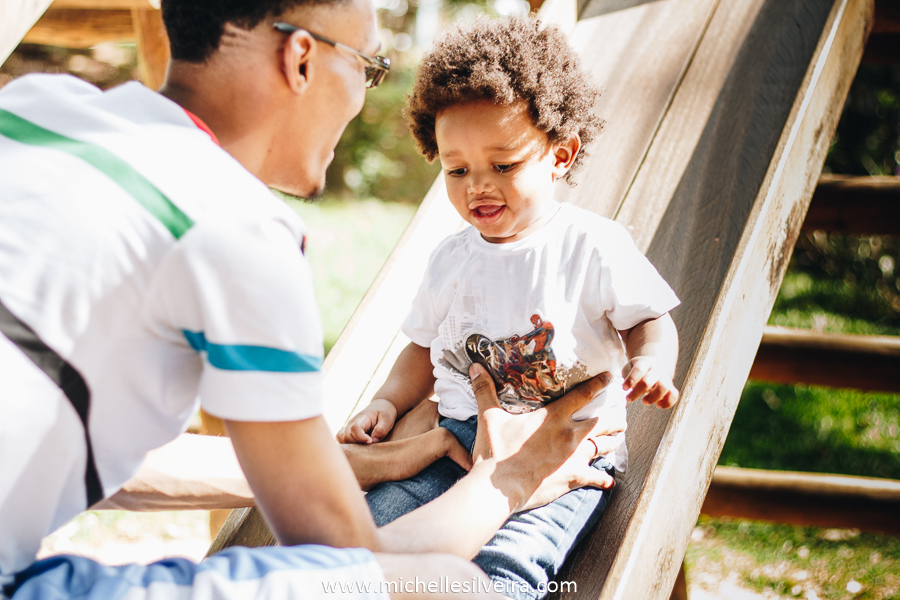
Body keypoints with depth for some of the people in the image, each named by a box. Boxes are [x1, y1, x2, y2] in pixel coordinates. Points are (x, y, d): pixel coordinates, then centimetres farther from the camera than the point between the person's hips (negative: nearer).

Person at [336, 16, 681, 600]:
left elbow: (650, 321, 4)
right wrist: (388, 402, 7)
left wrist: (651, 364, -19)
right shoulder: (451, 257, 14)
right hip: (458, 441, 5)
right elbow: (425, 348, 24)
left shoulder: (593, 244, -1)